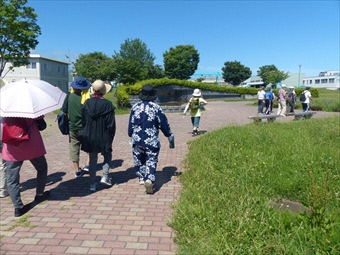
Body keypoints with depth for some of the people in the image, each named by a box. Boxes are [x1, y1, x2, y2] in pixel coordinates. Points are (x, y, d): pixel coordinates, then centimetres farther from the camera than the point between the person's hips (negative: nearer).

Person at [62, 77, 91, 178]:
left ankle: (77, 170, 16)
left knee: (74, 148, 11)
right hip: (84, 127, -2)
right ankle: (87, 165, 13)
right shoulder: (87, 97, -12)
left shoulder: (69, 96, -3)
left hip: (72, 127, 3)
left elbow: (64, 111, 2)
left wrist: (68, 120, 15)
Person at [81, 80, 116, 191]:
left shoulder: (87, 103, -6)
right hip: (103, 137, -3)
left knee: (93, 159, 14)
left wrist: (86, 134, 14)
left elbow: (83, 121, 2)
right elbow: (111, 124, -13)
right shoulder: (107, 105, -16)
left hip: (89, 137, 3)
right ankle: (105, 177, 14)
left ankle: (92, 183, 18)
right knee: (107, 155, 22)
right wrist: (110, 137, -1)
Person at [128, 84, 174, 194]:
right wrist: (170, 135, 12)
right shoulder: (156, 108, -8)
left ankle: (141, 178, 31)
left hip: (137, 139, 3)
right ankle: (149, 180, -16)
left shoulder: (135, 107, 0)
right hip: (151, 141, -3)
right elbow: (164, 123, -2)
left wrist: (130, 135, 22)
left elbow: (131, 123, 7)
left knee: (139, 159, 20)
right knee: (151, 161, 1)